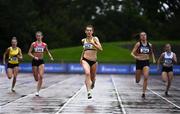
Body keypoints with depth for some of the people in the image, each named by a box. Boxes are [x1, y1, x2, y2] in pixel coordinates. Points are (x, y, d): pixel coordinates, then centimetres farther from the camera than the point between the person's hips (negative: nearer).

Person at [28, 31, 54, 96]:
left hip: (41, 61, 1)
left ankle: (38, 91, -9)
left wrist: (51, 57, 4)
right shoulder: (33, 44, -3)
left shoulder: (44, 45, 3)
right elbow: (29, 53, -4)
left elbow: (47, 51, 20)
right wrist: (34, 57, -20)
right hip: (34, 61, -1)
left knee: (41, 76, -15)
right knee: (36, 78, 4)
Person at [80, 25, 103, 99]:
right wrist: (81, 57, 20)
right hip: (85, 60, 0)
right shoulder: (83, 40, 8)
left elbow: (100, 49, -16)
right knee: (87, 73, -27)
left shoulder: (95, 39, -4)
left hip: (94, 61, 0)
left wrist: (93, 43, -26)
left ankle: (92, 83, 52)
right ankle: (89, 92, -33)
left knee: (93, 78, 13)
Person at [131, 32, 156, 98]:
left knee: (146, 78, -19)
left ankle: (143, 93, -9)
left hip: (146, 63, 1)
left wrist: (153, 59, 7)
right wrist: (135, 57, -28)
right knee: (137, 81, 7)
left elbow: (151, 53, 23)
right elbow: (132, 53, -8)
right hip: (139, 62, -1)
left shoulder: (149, 45, 4)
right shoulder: (138, 44, -5)